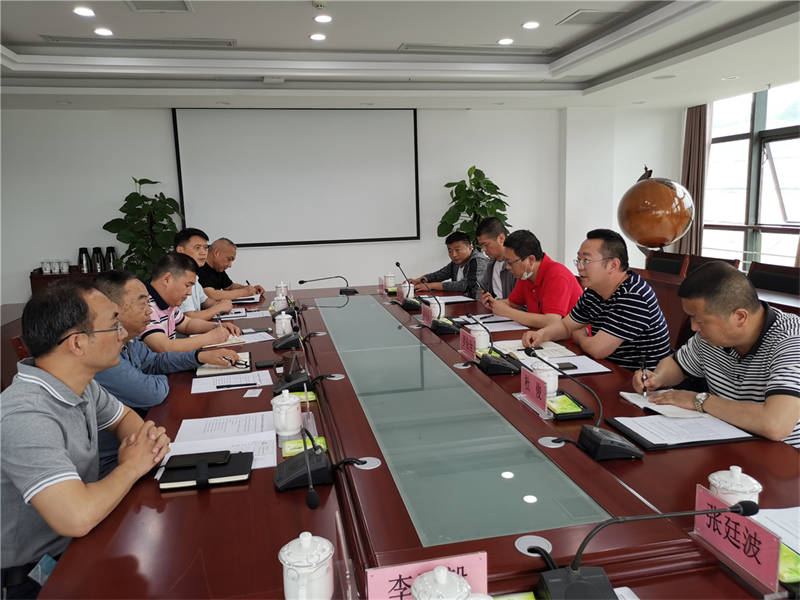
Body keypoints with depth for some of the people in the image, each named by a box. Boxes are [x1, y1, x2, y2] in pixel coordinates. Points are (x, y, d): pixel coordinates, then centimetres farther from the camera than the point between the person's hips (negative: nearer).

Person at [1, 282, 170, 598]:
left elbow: (124, 416, 15)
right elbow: (76, 518, -39)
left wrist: (147, 436, -8)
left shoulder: (81, 383, -4)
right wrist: (132, 466, -20)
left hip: (79, 541, 8)